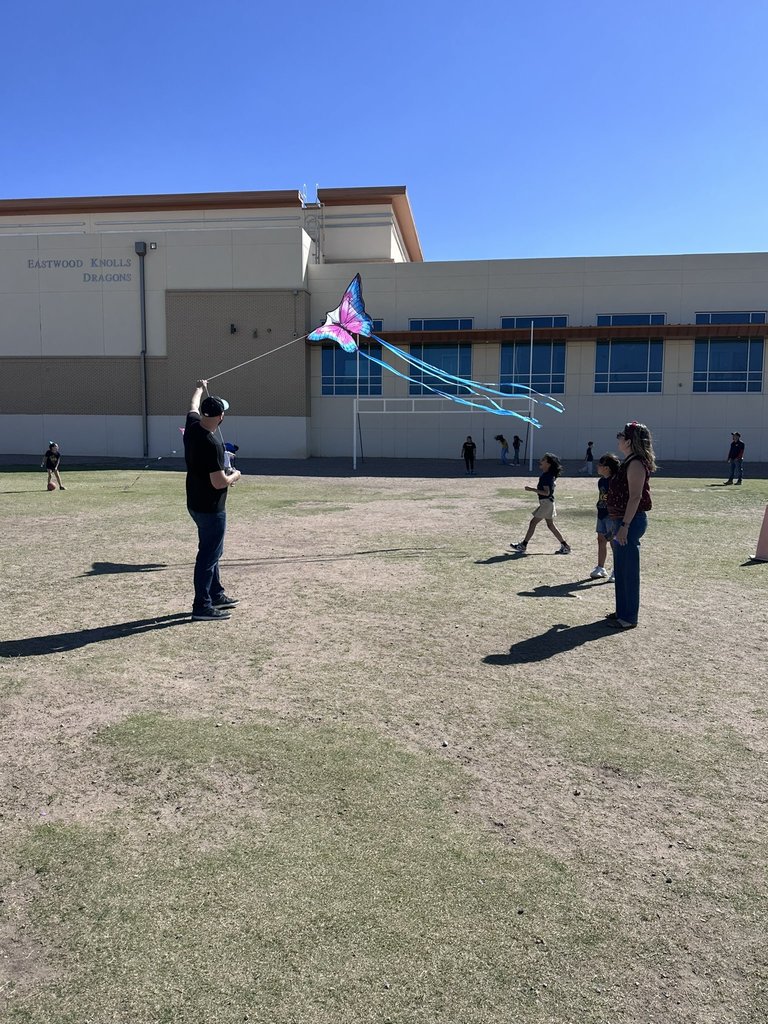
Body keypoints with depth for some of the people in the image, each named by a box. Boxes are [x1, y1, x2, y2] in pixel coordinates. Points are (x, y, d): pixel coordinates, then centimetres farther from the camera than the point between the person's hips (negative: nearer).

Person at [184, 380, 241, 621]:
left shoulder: (192, 426, -2)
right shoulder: (211, 443, -26)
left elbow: (193, 406, 23)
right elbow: (219, 482, -26)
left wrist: (200, 389, 41)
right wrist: (234, 475, -5)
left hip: (196, 503, 9)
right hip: (211, 508, -9)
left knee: (210, 551, 21)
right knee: (209, 555, -1)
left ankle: (216, 595, 34)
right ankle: (202, 607, 6)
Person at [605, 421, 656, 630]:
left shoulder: (636, 464, -16)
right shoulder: (629, 463, 15)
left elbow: (635, 497, -22)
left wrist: (625, 526, -25)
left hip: (631, 521, -10)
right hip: (621, 520, 10)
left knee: (629, 571, -3)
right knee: (620, 570, 17)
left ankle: (629, 617, 5)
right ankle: (622, 611, 27)